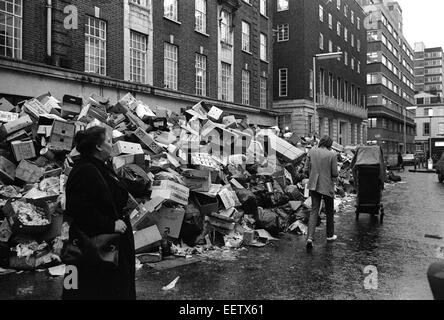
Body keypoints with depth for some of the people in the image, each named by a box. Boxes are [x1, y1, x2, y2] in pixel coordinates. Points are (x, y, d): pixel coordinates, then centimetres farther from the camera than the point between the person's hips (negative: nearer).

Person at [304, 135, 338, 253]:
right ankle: (330, 235, 32)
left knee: (314, 211, 4)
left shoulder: (312, 151, -2)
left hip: (314, 185, 3)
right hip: (327, 186, -3)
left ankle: (310, 237, -12)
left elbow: (306, 169, 2)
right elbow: (335, 173, -10)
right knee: (329, 211, 17)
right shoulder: (332, 154, -12)